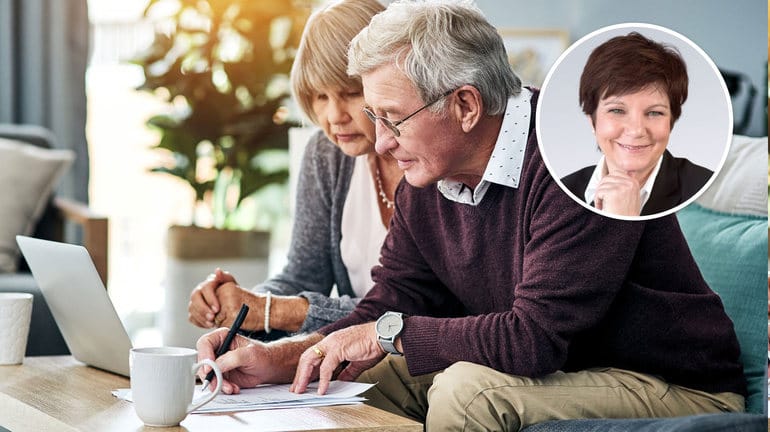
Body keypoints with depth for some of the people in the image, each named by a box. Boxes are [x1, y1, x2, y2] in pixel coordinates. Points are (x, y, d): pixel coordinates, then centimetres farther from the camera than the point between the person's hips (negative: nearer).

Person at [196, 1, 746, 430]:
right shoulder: (426, 184, 1)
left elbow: (536, 337, -31)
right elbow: (383, 312, 9)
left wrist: (390, 334, -18)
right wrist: (273, 360, -7)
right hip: (555, 375, 7)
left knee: (470, 387, -29)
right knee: (378, 375, -4)